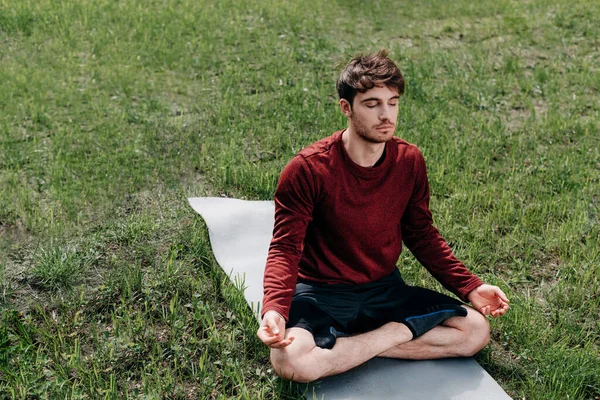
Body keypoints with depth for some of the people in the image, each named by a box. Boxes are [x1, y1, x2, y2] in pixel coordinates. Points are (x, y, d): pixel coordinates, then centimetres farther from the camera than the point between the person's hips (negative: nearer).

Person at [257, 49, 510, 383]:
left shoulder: (410, 161, -4)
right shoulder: (308, 169, -18)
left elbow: (422, 235, 8)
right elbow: (285, 248, -15)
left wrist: (470, 287, 0)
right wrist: (275, 309, -32)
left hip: (385, 289, 5)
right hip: (321, 294, -4)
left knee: (476, 330, -9)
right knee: (291, 361, -34)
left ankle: (354, 345, -10)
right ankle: (397, 333, -12)